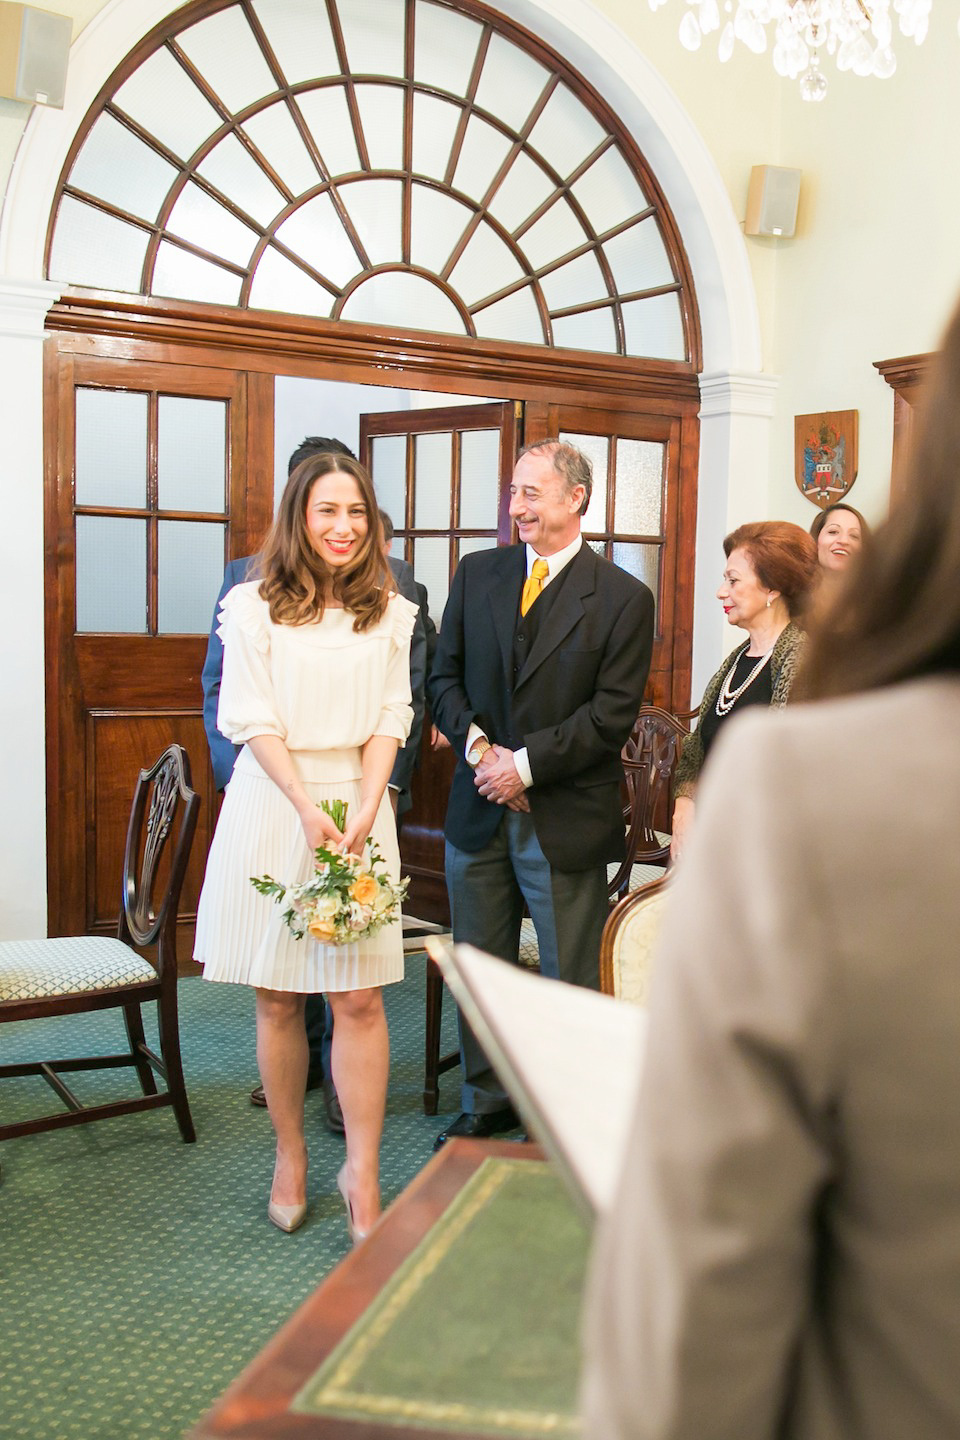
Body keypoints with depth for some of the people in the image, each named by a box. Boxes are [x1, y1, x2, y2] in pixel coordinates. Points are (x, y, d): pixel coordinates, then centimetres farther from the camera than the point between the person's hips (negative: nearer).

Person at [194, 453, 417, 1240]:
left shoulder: (389, 611, 8)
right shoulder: (254, 606, 0)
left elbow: (390, 719, 5)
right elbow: (252, 719, -4)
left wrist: (364, 809, -9)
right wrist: (308, 809, -14)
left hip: (360, 802, 1)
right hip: (272, 802, -1)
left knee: (359, 998, -2)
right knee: (277, 997, 7)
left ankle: (363, 1175, 7)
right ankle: (290, 1156, 23)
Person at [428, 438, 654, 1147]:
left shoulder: (624, 598, -5)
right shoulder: (478, 573, 8)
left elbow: (611, 716, -10)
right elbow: (445, 676, 7)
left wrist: (526, 764, -15)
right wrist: (478, 746, -9)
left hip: (566, 817, -4)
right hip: (479, 809, 5)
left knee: (572, 981, 4)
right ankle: (486, 1103, 32)